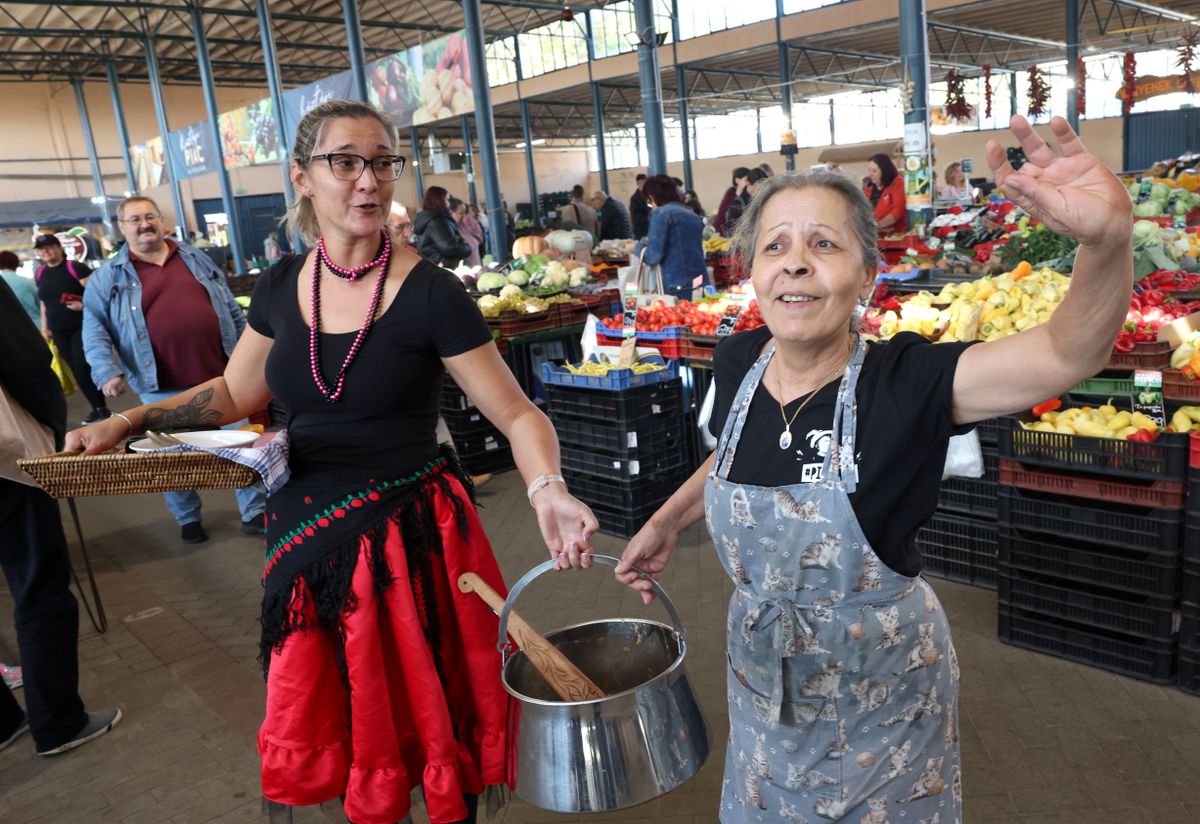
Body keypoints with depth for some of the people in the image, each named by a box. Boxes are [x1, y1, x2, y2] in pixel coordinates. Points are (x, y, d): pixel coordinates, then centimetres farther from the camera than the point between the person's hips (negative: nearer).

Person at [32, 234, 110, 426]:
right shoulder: (39, 274, 10)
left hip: (82, 326, -6)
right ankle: (96, 408, 16)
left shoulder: (75, 268, -10)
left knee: (83, 366, -13)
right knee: (76, 370, 7)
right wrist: (45, 328, 15)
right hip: (59, 331, 6)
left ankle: (103, 408, -5)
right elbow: (44, 302, 18)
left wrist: (83, 305, -25)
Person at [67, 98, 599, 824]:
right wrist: (127, 422, 2)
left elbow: (518, 415, -14)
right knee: (339, 728, 20)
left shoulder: (430, 294, -15)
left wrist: (548, 491, -33)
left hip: (410, 536, -4)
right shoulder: (281, 287, 0)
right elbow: (234, 392, 14)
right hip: (308, 533, 5)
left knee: (425, 723, 12)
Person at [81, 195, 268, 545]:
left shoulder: (196, 259, 11)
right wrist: (107, 370, -15)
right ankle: (188, 519, 28)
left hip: (221, 376, 2)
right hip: (163, 388, -1)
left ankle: (254, 513, 17)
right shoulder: (109, 276, 3)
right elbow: (95, 325, -1)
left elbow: (230, 308, 15)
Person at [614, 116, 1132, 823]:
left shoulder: (903, 382, -25)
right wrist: (669, 521, 9)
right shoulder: (738, 363, -11)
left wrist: (1107, 237, -55)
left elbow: (1070, 353, -38)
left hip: (883, 697, -3)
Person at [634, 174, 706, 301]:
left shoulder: (661, 213, -5)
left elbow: (653, 257, -11)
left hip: (678, 287, -6)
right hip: (701, 285, 6)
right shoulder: (693, 215, 16)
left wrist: (638, 248, 9)